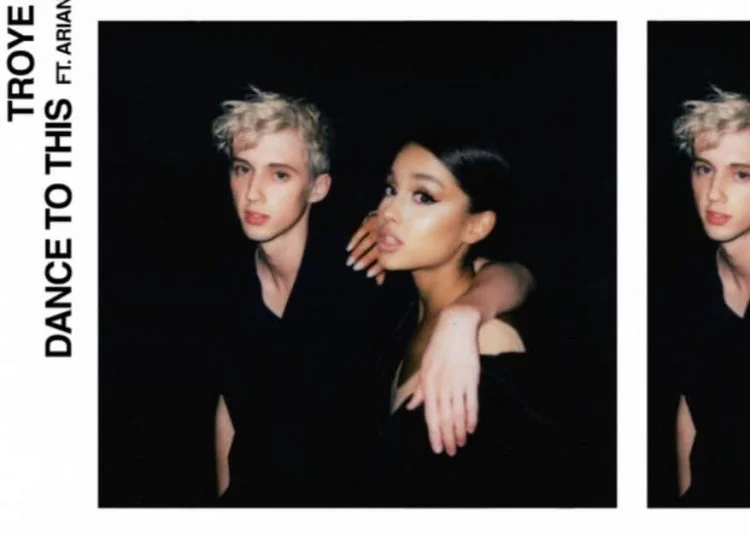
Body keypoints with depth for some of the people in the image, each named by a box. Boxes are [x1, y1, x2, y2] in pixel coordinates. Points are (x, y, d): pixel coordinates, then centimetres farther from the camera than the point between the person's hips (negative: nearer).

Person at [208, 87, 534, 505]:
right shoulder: (231, 281, -9)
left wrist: (460, 317, -50)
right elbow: (229, 405, 3)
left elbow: (514, 276, -31)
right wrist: (225, 495, 6)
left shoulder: (362, 270, -23)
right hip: (251, 494, 3)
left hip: (347, 496, -3)